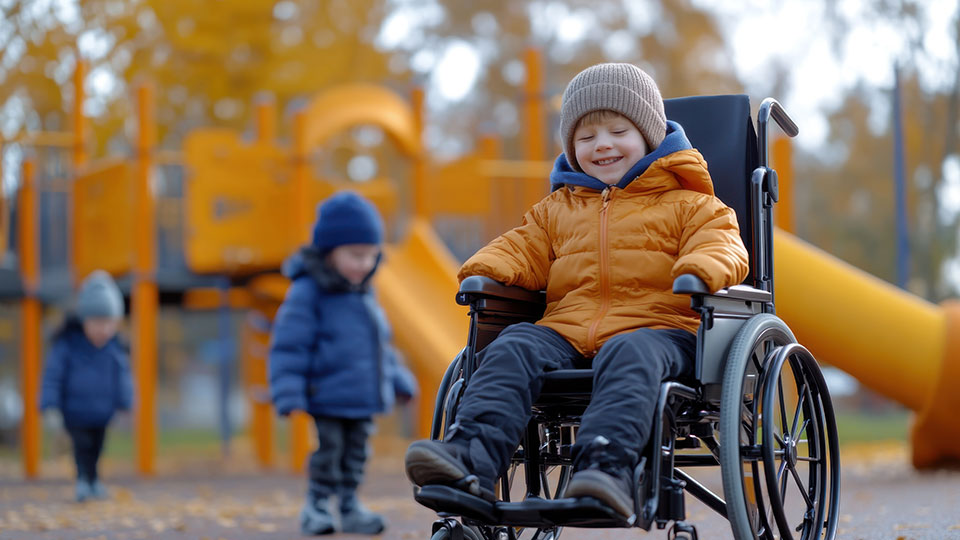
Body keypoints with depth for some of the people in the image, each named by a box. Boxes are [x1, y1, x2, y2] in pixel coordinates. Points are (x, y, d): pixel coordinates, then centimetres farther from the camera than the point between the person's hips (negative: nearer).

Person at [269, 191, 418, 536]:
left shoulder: (362, 294, 11)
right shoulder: (307, 293, -14)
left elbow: (379, 343, 23)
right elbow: (289, 345, -16)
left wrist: (398, 381, 26)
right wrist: (289, 395, -21)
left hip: (362, 402, 7)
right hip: (328, 400, -7)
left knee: (356, 455, 13)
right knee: (328, 453, -1)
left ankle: (350, 505, 24)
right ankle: (316, 507, 13)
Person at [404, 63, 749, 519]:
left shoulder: (687, 202, 15)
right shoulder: (557, 209, 29)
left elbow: (719, 242, 2)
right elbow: (524, 248, 28)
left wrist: (702, 268, -23)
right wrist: (487, 269, 4)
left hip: (656, 326, -4)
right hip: (566, 327, 4)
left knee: (629, 356, -38)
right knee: (513, 349, -25)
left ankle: (607, 465, -61)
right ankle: (470, 460, -44)